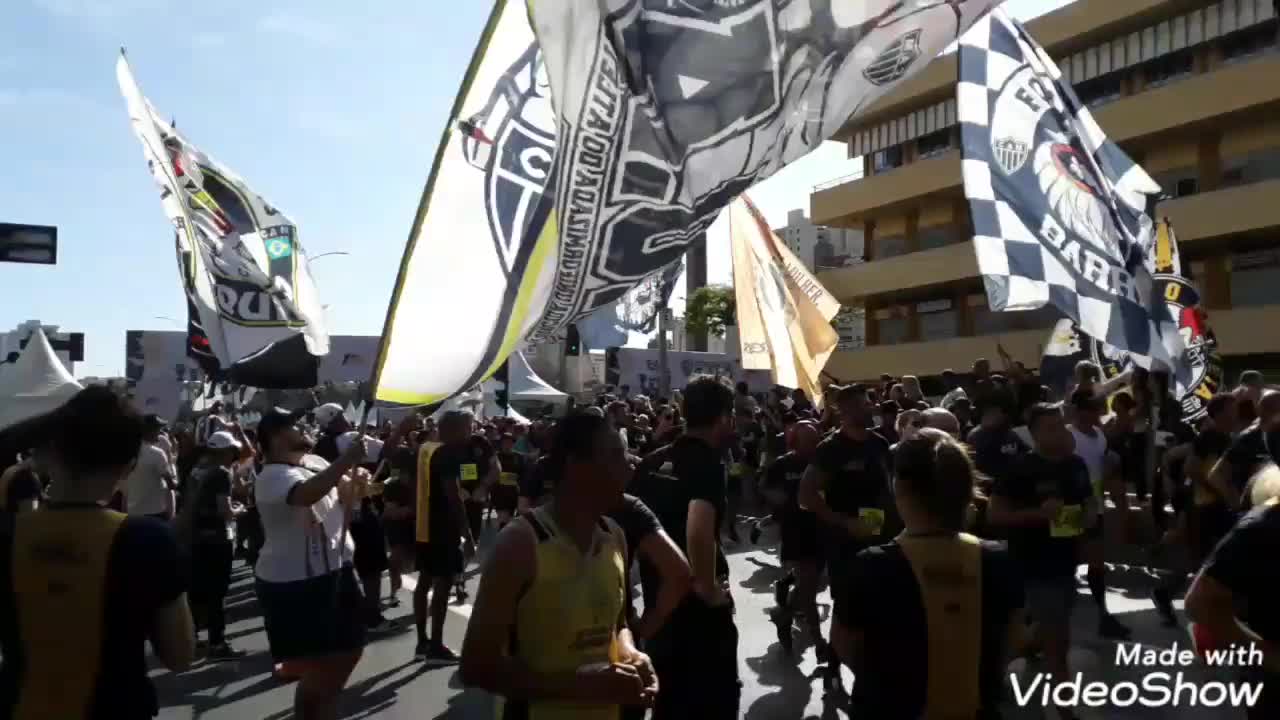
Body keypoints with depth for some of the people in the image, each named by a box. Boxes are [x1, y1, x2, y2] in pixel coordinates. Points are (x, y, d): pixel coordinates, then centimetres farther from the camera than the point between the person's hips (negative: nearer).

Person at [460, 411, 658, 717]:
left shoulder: (615, 537, -1)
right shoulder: (520, 542, -20)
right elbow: (476, 666, -18)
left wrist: (628, 653, -7)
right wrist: (577, 683, -24)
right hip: (538, 712, -5)